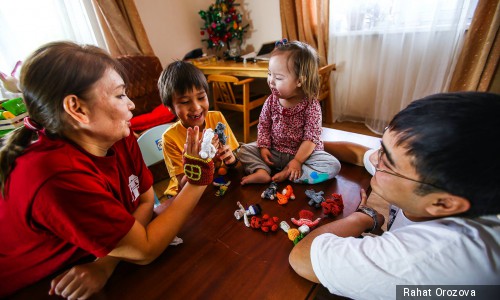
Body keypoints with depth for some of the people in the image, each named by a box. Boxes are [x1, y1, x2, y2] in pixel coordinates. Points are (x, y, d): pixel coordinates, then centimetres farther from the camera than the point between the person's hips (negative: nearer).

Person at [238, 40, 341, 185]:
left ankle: (288, 174, -24)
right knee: (244, 150, -7)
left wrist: (297, 160, -24)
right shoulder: (271, 101, -4)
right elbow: (263, 125, 1)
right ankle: (261, 171, -27)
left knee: (333, 165, -24)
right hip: (274, 151, 3)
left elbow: (311, 137, -17)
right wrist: (264, 147, -13)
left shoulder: (311, 105, -16)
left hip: (303, 152, -2)